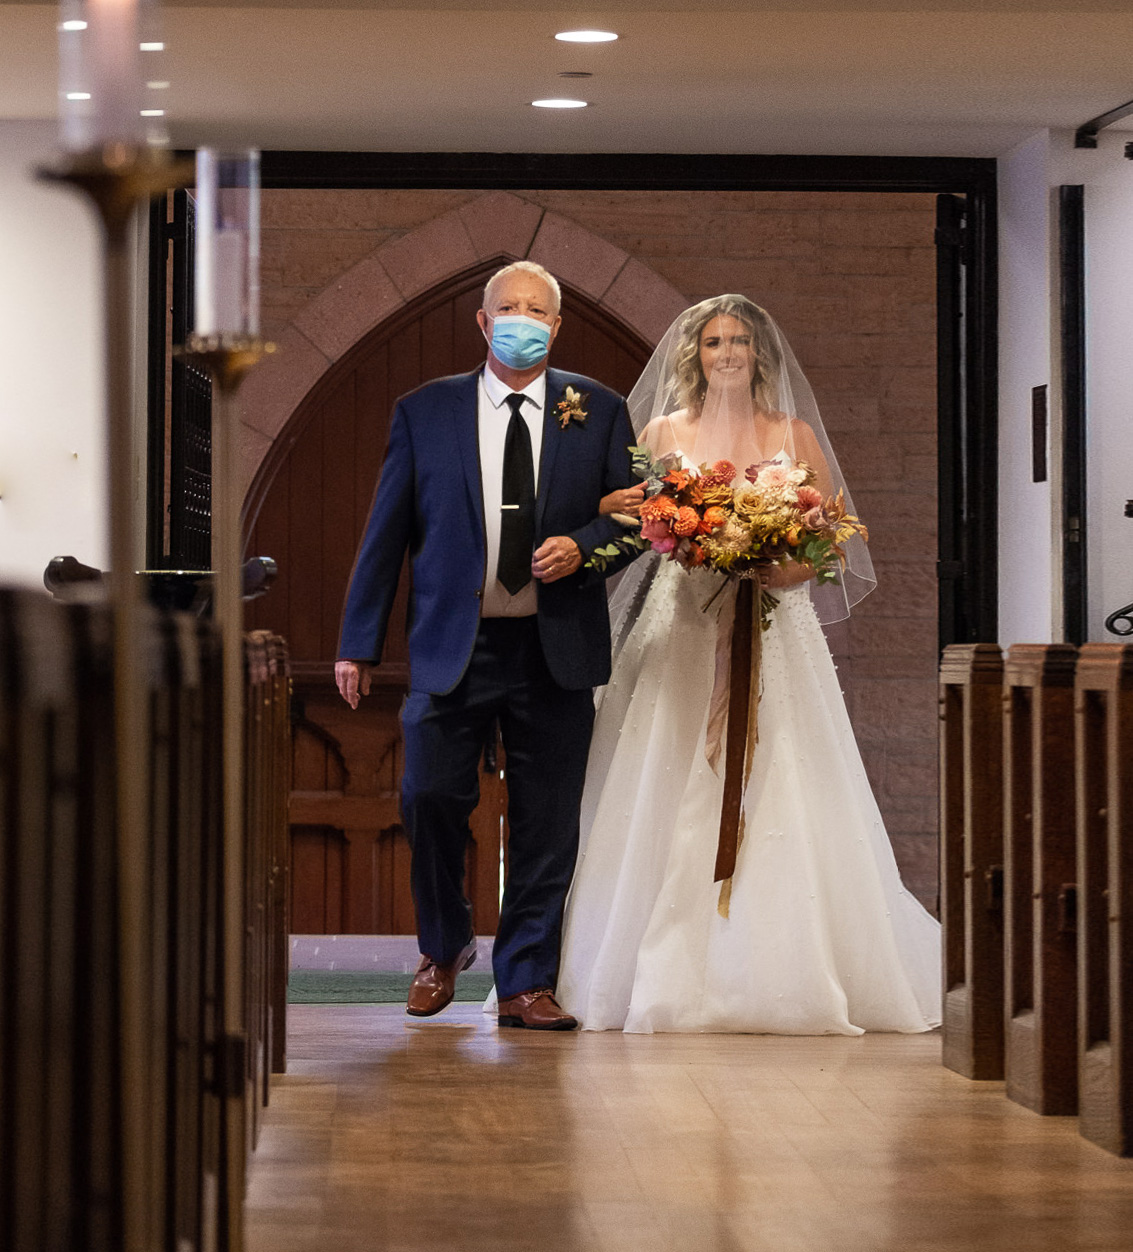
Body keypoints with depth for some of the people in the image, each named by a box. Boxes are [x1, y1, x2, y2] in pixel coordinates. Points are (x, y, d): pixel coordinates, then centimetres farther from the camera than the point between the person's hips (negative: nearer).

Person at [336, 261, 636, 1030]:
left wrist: (582, 546, -14)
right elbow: (387, 532, 5)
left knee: (547, 822, 2)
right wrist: (359, 644, 3)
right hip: (453, 643, 0)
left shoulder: (598, 412, 6)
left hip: (556, 649, 0)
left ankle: (526, 984, 12)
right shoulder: (425, 411, 6)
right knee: (431, 798, -4)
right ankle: (444, 948, 23)